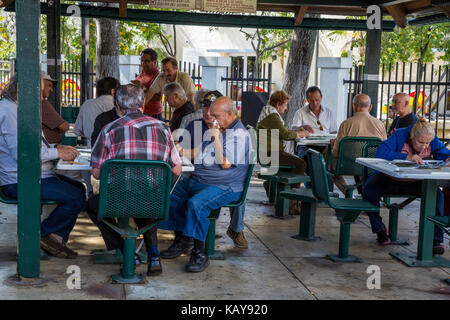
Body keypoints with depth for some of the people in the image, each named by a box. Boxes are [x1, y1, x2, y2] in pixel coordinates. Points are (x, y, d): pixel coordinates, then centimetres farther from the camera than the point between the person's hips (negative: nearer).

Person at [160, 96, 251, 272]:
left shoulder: (239, 134, -11)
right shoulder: (216, 129, 20)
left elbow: (225, 163, -19)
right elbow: (199, 153, 25)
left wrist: (216, 138, -15)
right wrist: (180, 152, 9)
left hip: (224, 187, -10)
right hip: (197, 180, 10)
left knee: (196, 203, -34)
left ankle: (200, 253, -24)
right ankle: (182, 237, 11)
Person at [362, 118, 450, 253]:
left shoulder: (432, 141, -6)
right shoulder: (400, 135, -19)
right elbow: (380, 153, -31)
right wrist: (407, 157, -38)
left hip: (414, 182, 3)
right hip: (389, 179, -2)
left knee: (437, 194, -24)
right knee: (369, 191, -30)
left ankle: (435, 240, -17)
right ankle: (379, 229, -3)